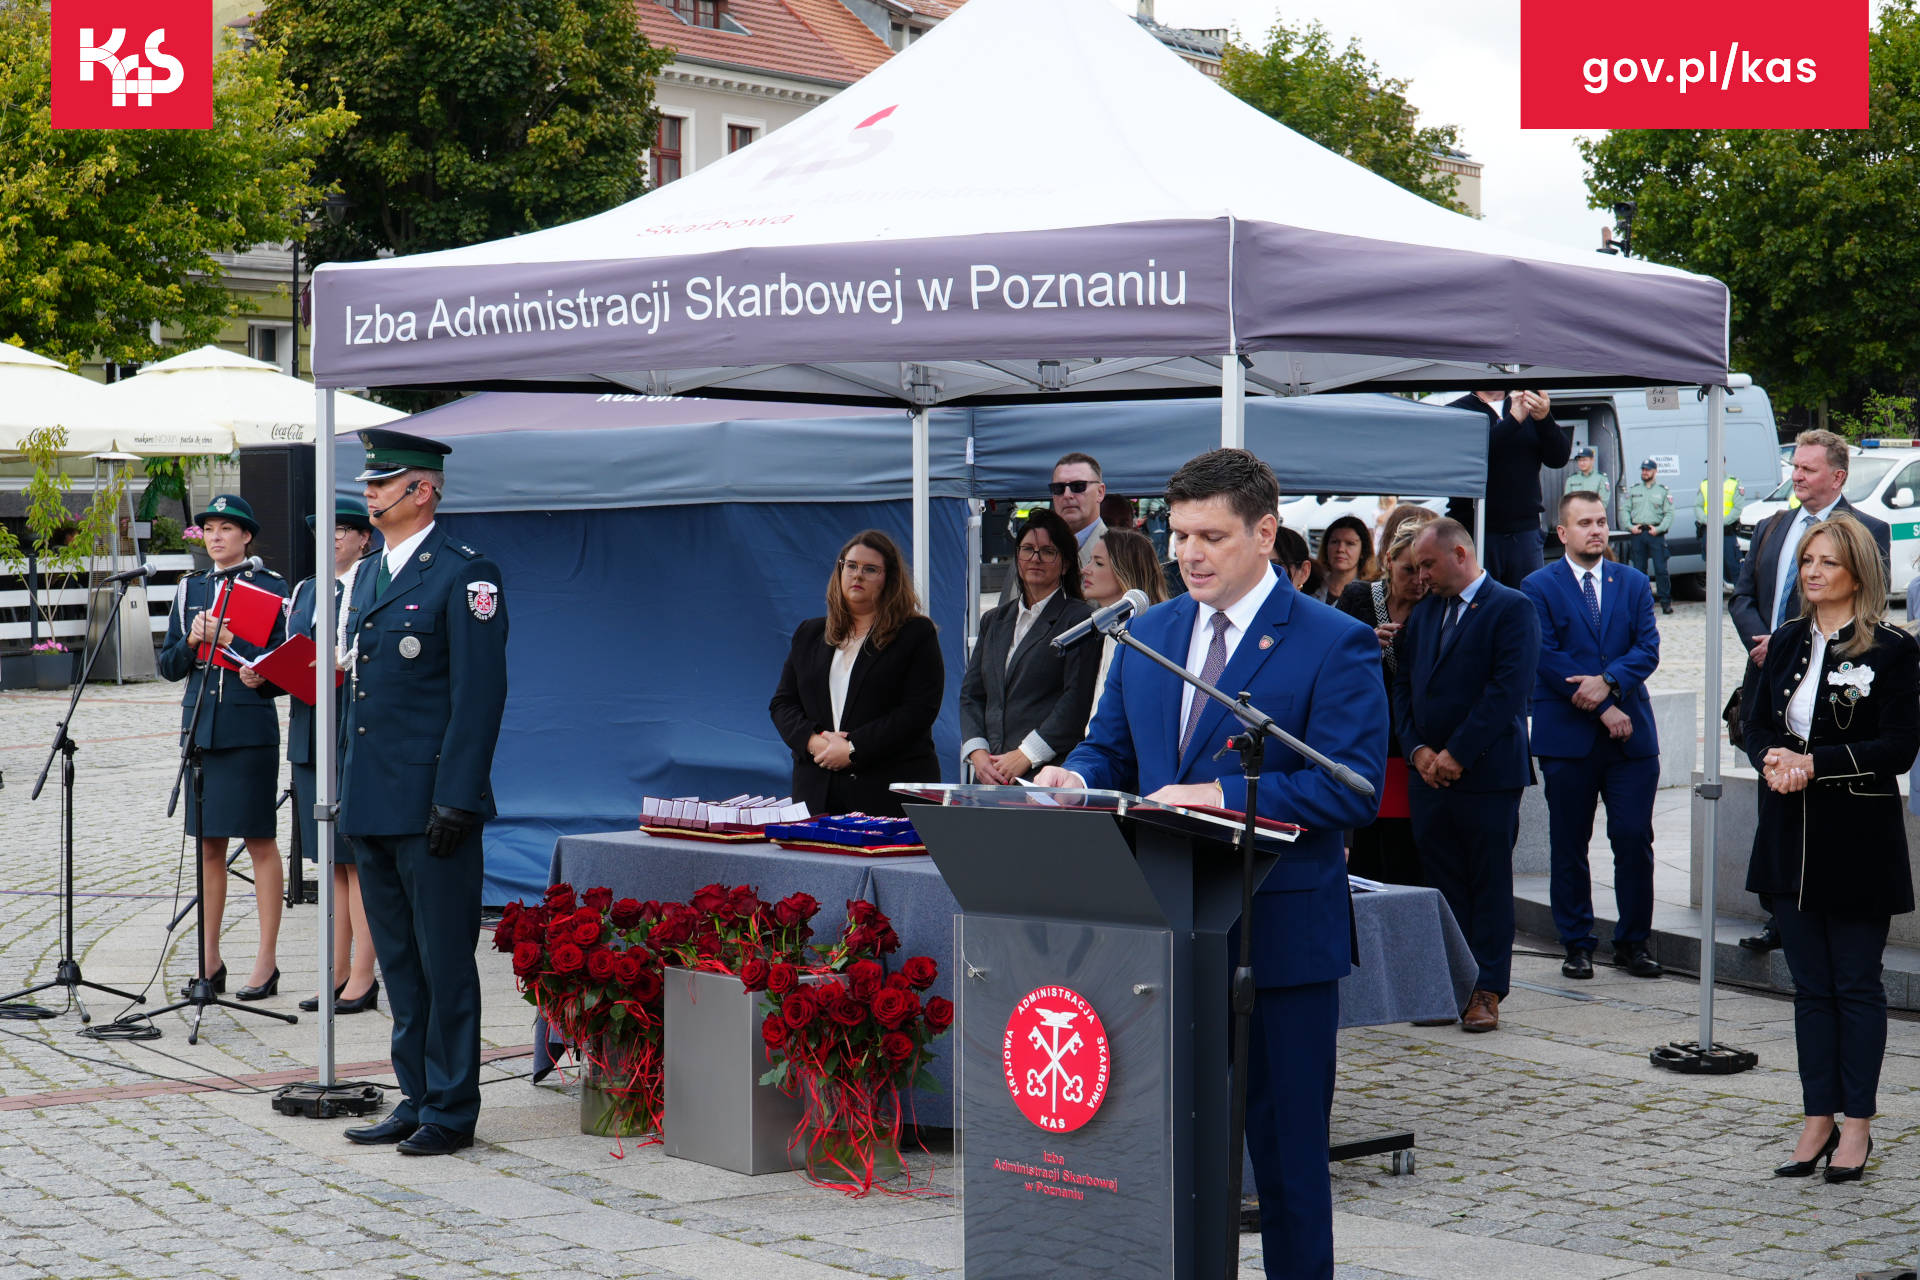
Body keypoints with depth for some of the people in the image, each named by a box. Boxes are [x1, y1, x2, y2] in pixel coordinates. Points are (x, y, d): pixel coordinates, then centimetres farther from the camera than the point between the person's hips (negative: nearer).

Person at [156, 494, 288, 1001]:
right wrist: (192, 641, -5)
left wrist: (230, 641, -16)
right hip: (200, 727, 5)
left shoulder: (271, 587, 0)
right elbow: (168, 666, 14)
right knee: (208, 845, 8)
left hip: (250, 728, -5)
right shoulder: (189, 590, 14)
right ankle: (211, 962, 15)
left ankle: (266, 961, 4)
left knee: (260, 842, -1)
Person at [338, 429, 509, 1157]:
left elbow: (480, 694, -14)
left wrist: (456, 800, -19)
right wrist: (348, 789, 17)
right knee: (399, 961, 13)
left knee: (444, 961, -1)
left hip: (431, 807, -9)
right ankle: (417, 1100, 21)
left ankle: (452, 1110, 6)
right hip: (372, 807, 9)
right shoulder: (369, 577, 17)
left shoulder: (465, 576, -9)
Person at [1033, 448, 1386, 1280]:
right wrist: (1076, 777, -6)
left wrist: (1220, 795, -22)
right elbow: (1111, 750, 18)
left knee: (1285, 1145, 4)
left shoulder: (1335, 644, -7)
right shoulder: (1147, 634, 12)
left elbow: (1353, 788, -15)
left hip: (1278, 935, -5)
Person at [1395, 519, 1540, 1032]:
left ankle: (1486, 990, 4)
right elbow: (1404, 683, 15)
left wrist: (1456, 754, -16)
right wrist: (1417, 749, -1)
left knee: (1490, 884, 0)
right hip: (1429, 773, 6)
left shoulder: (1511, 609, -6)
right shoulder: (1423, 612, 15)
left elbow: (1509, 689, -15)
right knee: (1441, 884, 8)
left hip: (1487, 774, -6)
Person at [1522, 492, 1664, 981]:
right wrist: (1603, 710, -13)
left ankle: (1633, 941, 10)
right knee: (1569, 846, 4)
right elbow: (1548, 657, -8)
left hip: (1631, 736, 2)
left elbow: (1648, 648, 1)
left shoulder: (1634, 583, 12)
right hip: (1567, 737, -2)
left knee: (1635, 840, -1)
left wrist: (1608, 681, -17)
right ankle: (1577, 944, 14)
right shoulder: (1539, 587, 1)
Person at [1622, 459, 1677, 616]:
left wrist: (1659, 529, -10)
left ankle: (1666, 602, -3)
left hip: (1656, 534, -3)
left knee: (1661, 569, -7)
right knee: (1639, 570, 5)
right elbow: (1625, 510, 12)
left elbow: (1669, 513, 2)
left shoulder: (1663, 490, 7)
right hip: (1637, 534, 3)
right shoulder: (1633, 489, 14)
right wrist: (1630, 526, -3)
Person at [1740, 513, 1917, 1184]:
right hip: (1792, 837, 5)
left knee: (1857, 984, 3)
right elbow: (1755, 721, 11)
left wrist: (1814, 764, -18)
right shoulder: (1787, 641, 10)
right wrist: (1773, 758, -11)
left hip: (1858, 838, -5)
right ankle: (1819, 1120, 16)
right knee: (1810, 985, 9)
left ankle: (1857, 1125, 10)